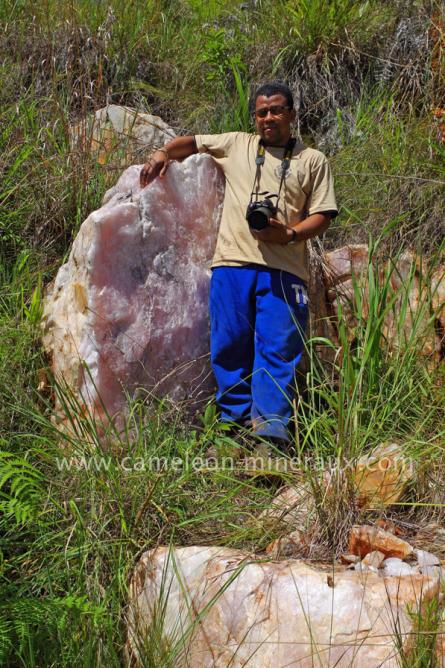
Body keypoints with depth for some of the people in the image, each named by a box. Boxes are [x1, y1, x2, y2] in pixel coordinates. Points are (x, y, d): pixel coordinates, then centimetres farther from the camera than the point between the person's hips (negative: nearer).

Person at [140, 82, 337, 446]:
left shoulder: (312, 160, 15)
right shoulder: (237, 144, 20)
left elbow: (322, 215, 8)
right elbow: (192, 142, 29)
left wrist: (289, 234, -10)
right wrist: (164, 152, 9)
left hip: (283, 269, -2)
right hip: (232, 263, 2)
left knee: (278, 349, -8)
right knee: (230, 346, 1)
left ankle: (271, 428, -9)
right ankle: (233, 422, 9)